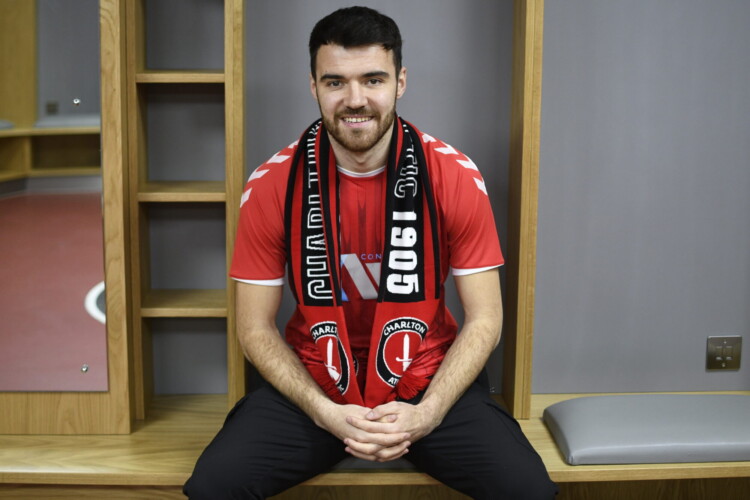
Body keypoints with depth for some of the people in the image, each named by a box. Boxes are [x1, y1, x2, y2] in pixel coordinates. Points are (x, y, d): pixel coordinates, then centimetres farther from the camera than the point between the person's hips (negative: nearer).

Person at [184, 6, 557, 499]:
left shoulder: (455, 176, -11)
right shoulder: (273, 184, -9)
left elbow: (484, 319, -5)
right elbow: (256, 326, -3)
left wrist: (427, 413, -18)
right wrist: (324, 412, -17)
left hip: (430, 380, 0)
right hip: (312, 384, 1)